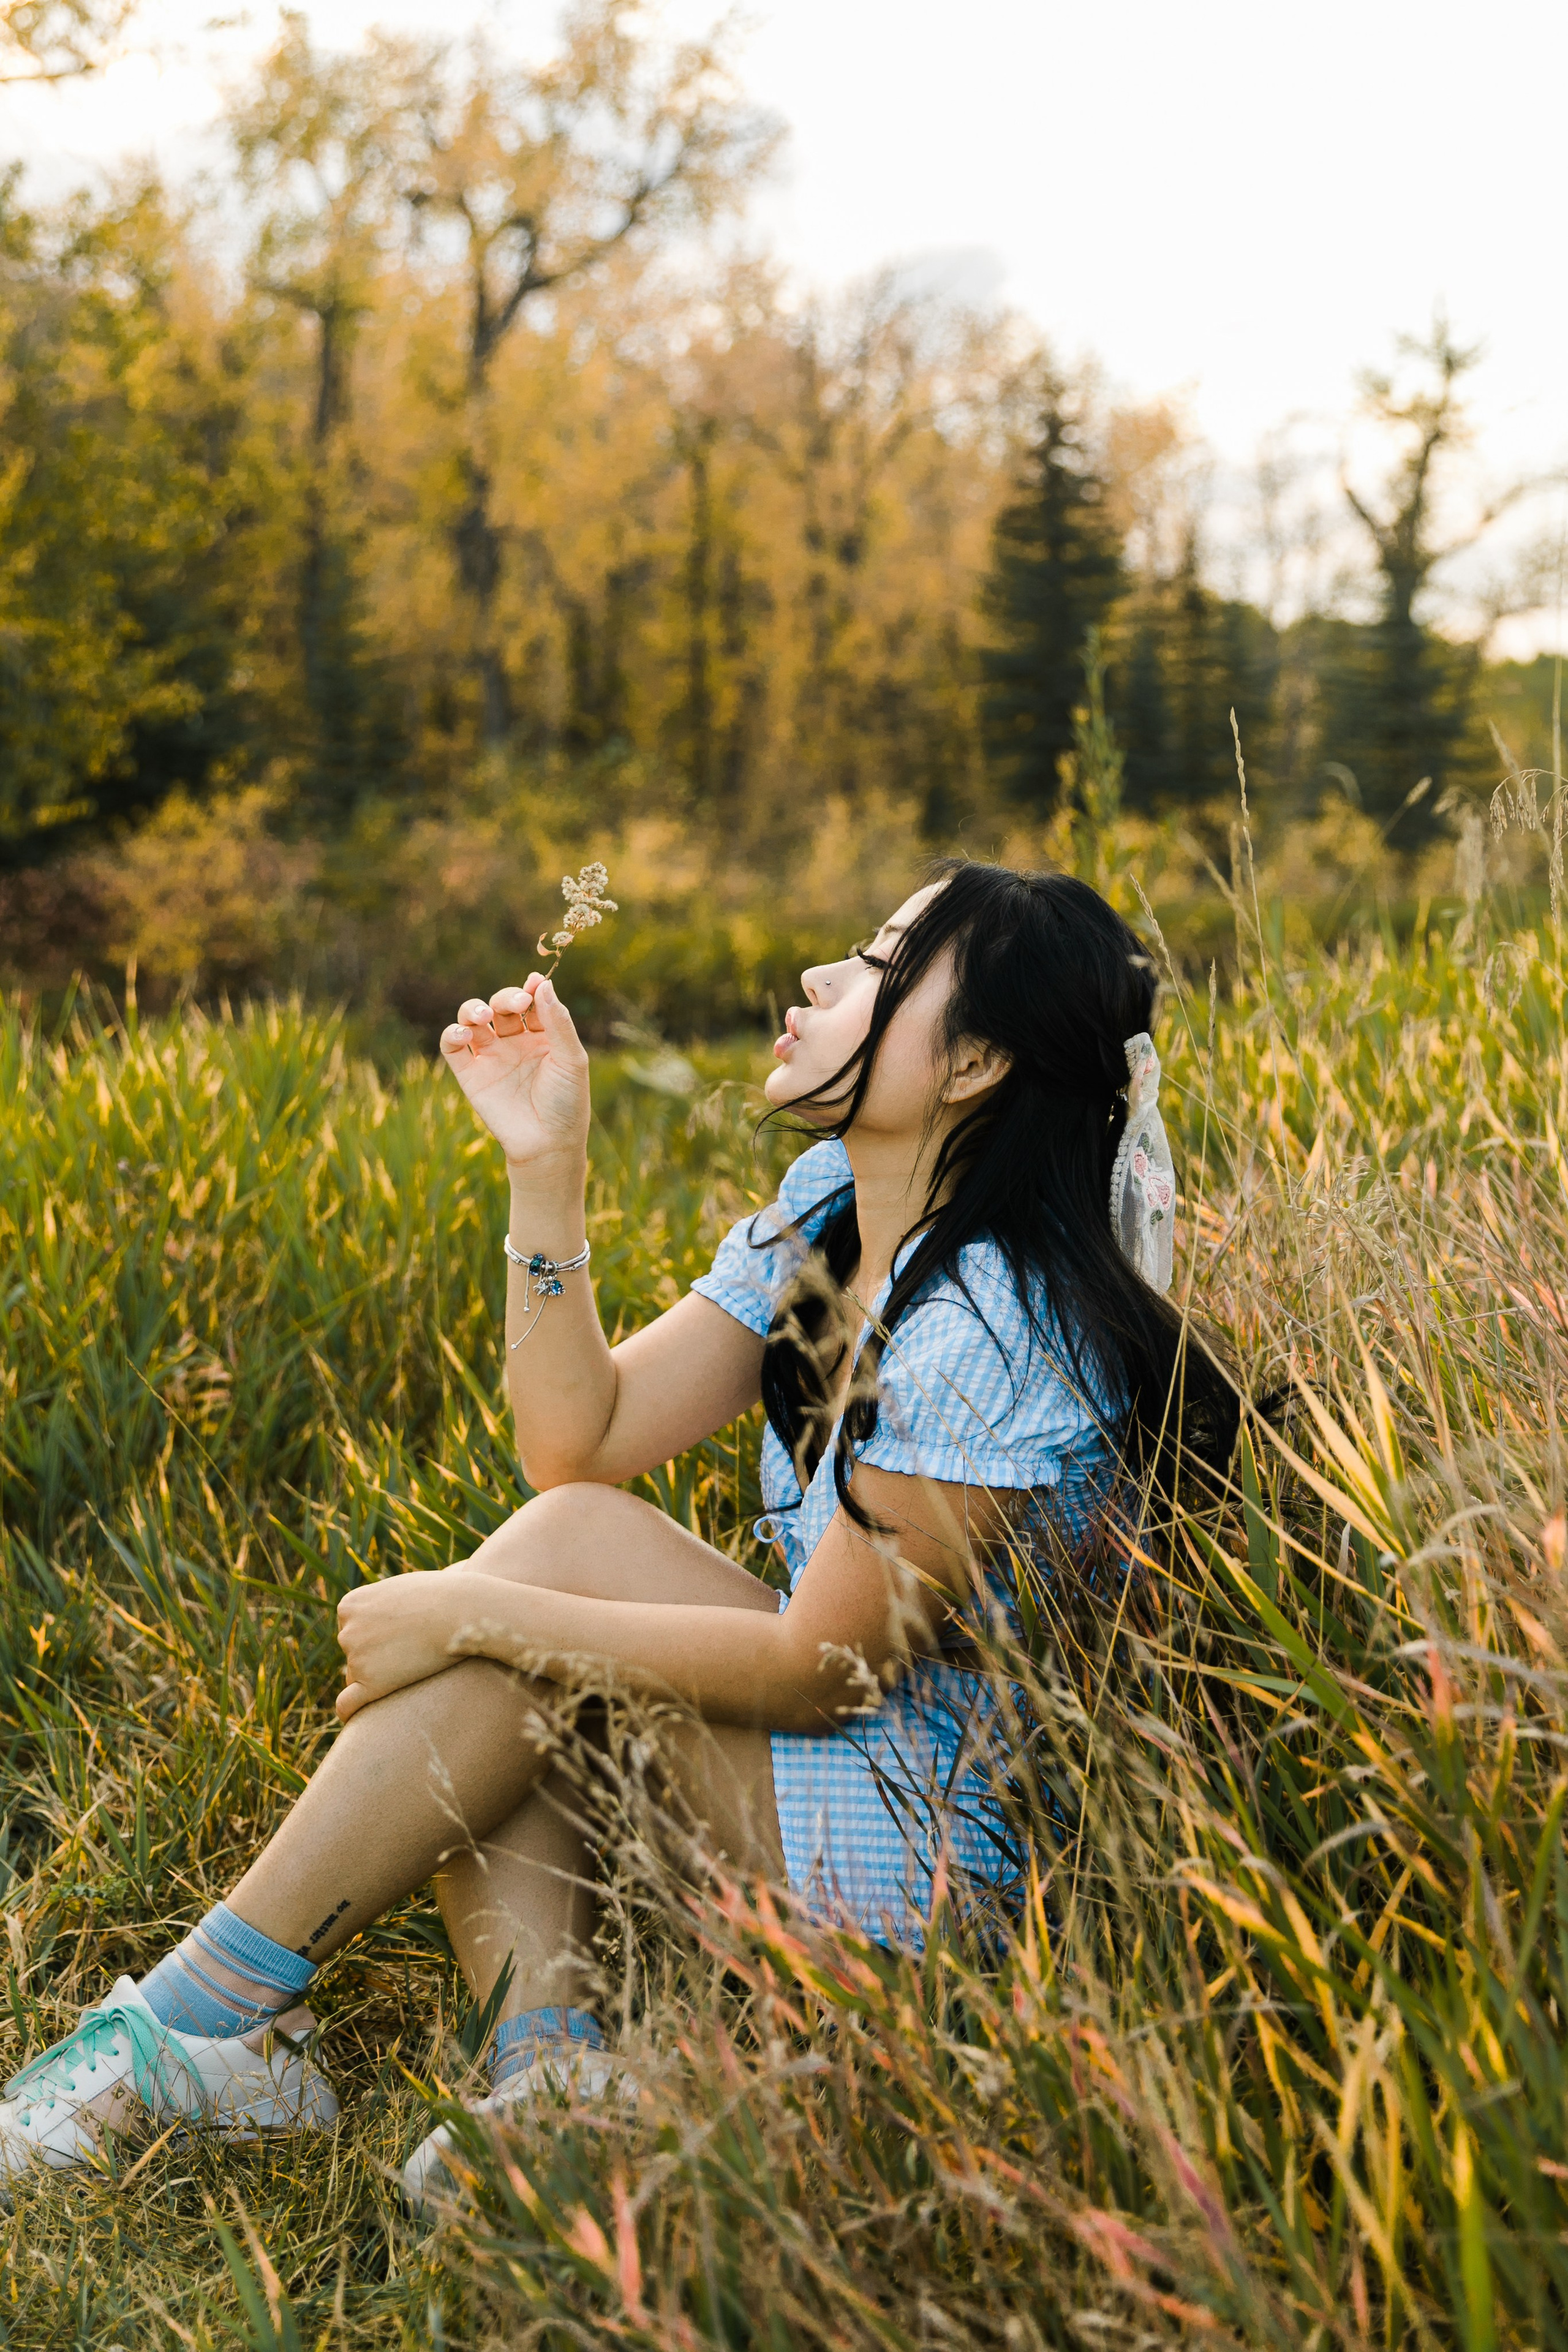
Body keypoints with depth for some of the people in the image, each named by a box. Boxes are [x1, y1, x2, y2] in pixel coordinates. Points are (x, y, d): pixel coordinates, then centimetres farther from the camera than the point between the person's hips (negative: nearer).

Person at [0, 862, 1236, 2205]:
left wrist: (472, 1613, -19)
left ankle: (217, 2011, -10)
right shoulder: (828, 1211, 4)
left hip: (950, 1862, -9)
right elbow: (577, 1440, 1)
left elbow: (817, 1669, -22)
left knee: (570, 1547, -18)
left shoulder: (990, 1328, -24)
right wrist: (547, 1167, -9)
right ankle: (548, 2075, -12)